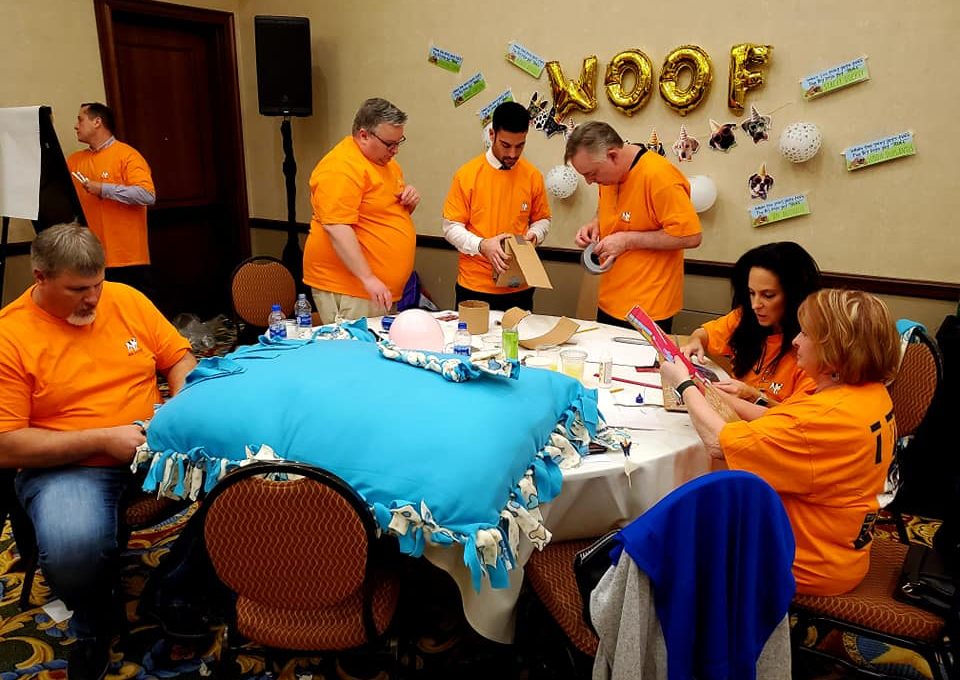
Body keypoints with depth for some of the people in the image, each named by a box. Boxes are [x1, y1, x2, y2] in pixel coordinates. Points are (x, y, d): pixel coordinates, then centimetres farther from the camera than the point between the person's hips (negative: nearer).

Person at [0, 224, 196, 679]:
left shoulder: (126, 299, 4)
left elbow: (180, 360, 11)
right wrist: (103, 440, -18)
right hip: (67, 467, -3)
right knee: (74, 550, -34)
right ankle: (93, 625, 3)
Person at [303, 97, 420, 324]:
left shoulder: (385, 161, 14)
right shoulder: (341, 167, -16)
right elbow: (335, 228, -25)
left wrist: (410, 201, 4)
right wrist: (368, 278, -27)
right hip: (345, 289, -9)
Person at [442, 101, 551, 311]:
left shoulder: (533, 176, 0)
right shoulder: (467, 174, -7)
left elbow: (542, 220, 12)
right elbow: (451, 227, -6)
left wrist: (534, 235, -10)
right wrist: (482, 245, -21)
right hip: (474, 286, -2)